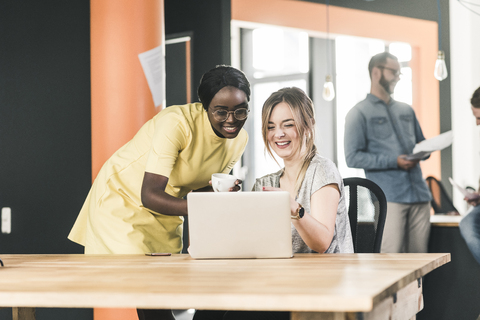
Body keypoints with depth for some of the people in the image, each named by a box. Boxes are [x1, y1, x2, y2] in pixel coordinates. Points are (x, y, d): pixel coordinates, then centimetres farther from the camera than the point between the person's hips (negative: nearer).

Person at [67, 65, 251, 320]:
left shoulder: (239, 139, -7)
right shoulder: (176, 123, -31)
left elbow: (201, 189, 3)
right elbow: (149, 195, -34)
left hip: (164, 209, 7)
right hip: (123, 199, -7)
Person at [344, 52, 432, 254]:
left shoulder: (406, 110, 22)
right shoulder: (359, 114, 3)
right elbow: (353, 157, -7)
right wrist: (394, 161, -15)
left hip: (420, 194, 6)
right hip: (389, 197, -6)